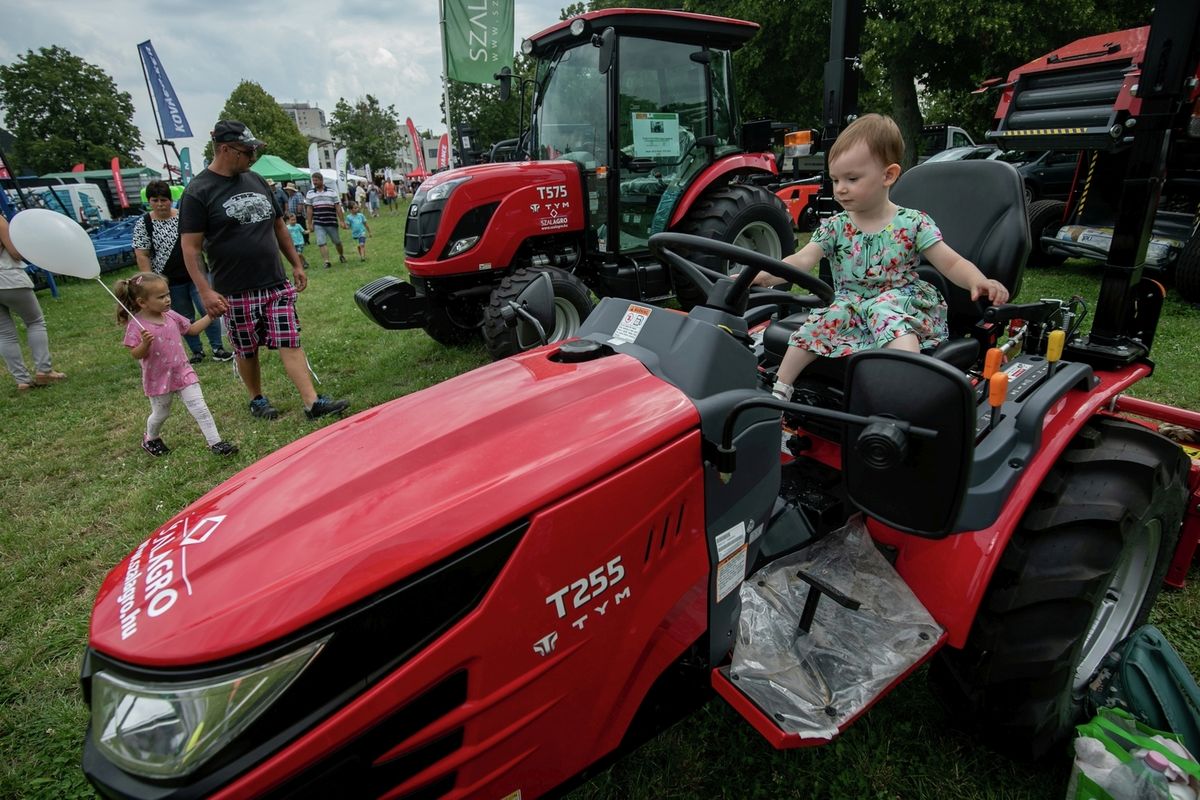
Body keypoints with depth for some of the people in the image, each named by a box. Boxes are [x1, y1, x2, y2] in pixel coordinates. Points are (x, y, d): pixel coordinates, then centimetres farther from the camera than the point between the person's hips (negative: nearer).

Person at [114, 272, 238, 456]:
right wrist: (145, 343, -37)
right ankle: (151, 439, 46)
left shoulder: (171, 316, -1)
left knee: (200, 408, -3)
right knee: (161, 413, 17)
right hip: (158, 378, -3)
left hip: (182, 372, 4)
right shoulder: (136, 325, -17)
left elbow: (192, 329, 13)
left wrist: (210, 315, 5)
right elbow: (136, 354, -17)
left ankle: (215, 442, -1)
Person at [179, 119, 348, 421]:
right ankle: (257, 399, 29)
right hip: (236, 292, -4)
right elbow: (190, 248, -10)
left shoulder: (256, 181, 11)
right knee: (247, 351, 10)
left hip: (277, 285, 4)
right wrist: (205, 291, -18)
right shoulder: (198, 192, -6)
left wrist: (296, 265, 17)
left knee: (290, 343, -2)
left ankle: (312, 402, -6)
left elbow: (279, 226, 19)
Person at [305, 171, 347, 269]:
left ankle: (341, 255, 36)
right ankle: (326, 261, -7)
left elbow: (338, 207, 0)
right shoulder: (310, 193, 6)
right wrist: (310, 223, 3)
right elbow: (309, 209, 6)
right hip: (318, 223, 1)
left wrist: (342, 221, -5)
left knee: (337, 241, 12)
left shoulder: (331, 192, 1)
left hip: (331, 222, -1)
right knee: (321, 243, -9)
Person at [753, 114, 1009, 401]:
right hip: (851, 308, 3)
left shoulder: (913, 223, -2)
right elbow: (801, 261, -9)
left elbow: (952, 263, -3)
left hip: (899, 302, -3)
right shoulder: (834, 227, 3)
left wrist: (978, 280, -24)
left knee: (887, 312, -35)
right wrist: (765, 275, -28)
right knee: (821, 321, -22)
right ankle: (779, 391, -12)